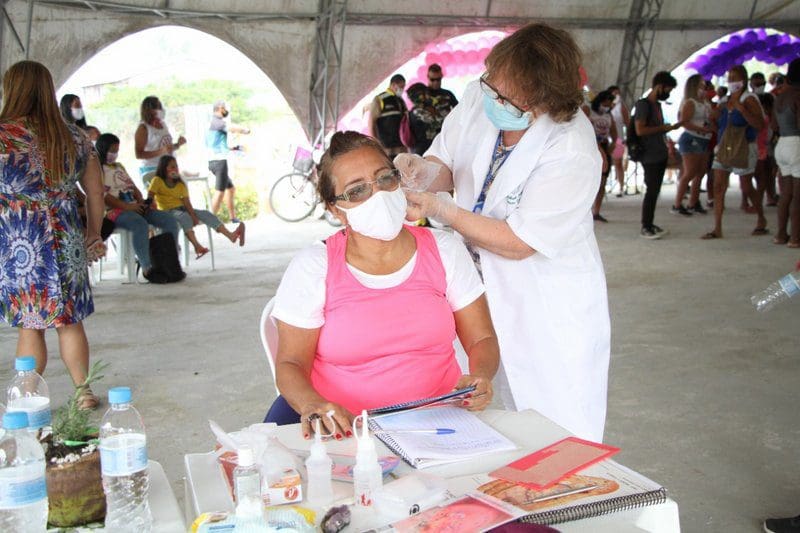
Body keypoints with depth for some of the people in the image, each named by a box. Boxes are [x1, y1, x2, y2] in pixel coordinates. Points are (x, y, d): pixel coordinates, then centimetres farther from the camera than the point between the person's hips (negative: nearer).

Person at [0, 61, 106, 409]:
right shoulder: (75, 137, 3)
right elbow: (95, 192, 9)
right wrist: (93, 235, 18)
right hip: (66, 243, 4)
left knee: (29, 325, 6)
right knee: (69, 321, 14)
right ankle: (84, 392, 22)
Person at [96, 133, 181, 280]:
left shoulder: (119, 166, 25)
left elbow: (133, 187, 22)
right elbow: (103, 197, -12)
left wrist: (142, 202, 1)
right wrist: (127, 207, -20)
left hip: (135, 207, 8)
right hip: (116, 210, -8)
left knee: (171, 222, -10)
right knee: (141, 225, -40)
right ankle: (146, 268, -36)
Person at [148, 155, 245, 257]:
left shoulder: (181, 184, 11)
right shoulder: (157, 181, -2)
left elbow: (187, 202, -1)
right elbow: (150, 198, -13)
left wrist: (193, 216, -17)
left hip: (182, 209, 6)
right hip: (168, 211, -5)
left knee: (205, 214, -14)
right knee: (184, 217, -37)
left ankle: (231, 235, -30)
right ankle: (197, 246, -52)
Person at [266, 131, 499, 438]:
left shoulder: (444, 250, 5)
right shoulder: (312, 266, -2)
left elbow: (481, 339, 8)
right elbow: (290, 363, -2)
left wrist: (480, 378, -15)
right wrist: (311, 404, -24)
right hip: (341, 426, 0)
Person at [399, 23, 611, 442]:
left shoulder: (572, 155, -26)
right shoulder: (478, 97, -8)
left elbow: (518, 243, -22)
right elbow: (445, 164, 4)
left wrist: (442, 210, -24)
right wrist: (425, 171, -19)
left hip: (549, 311, -5)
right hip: (486, 287, 5)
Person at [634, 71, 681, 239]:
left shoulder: (657, 104, 15)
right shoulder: (643, 104, -12)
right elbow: (640, 130, -22)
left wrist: (671, 127, 11)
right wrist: (663, 127, -16)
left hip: (661, 155, 9)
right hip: (650, 157, -9)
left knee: (655, 190, 11)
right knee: (651, 191, -7)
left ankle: (649, 224, 18)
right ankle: (645, 227, 0)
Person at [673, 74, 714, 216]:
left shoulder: (706, 104, 17)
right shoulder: (690, 103, -9)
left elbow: (710, 121, 22)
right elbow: (685, 122, -20)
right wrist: (703, 129, -24)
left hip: (703, 141, 9)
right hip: (691, 140, -9)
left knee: (700, 173, 9)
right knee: (689, 173, -11)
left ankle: (693, 203, 17)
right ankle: (677, 205, -7)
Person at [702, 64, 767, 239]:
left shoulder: (749, 99, -7)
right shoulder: (724, 101, 12)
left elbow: (760, 124, -18)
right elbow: (716, 125, 22)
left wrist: (741, 109, -24)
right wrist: (714, 115, 2)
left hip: (743, 148, -6)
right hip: (723, 148, 6)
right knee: (718, 187, -2)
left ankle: (762, 220, 28)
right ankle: (717, 229, -1)